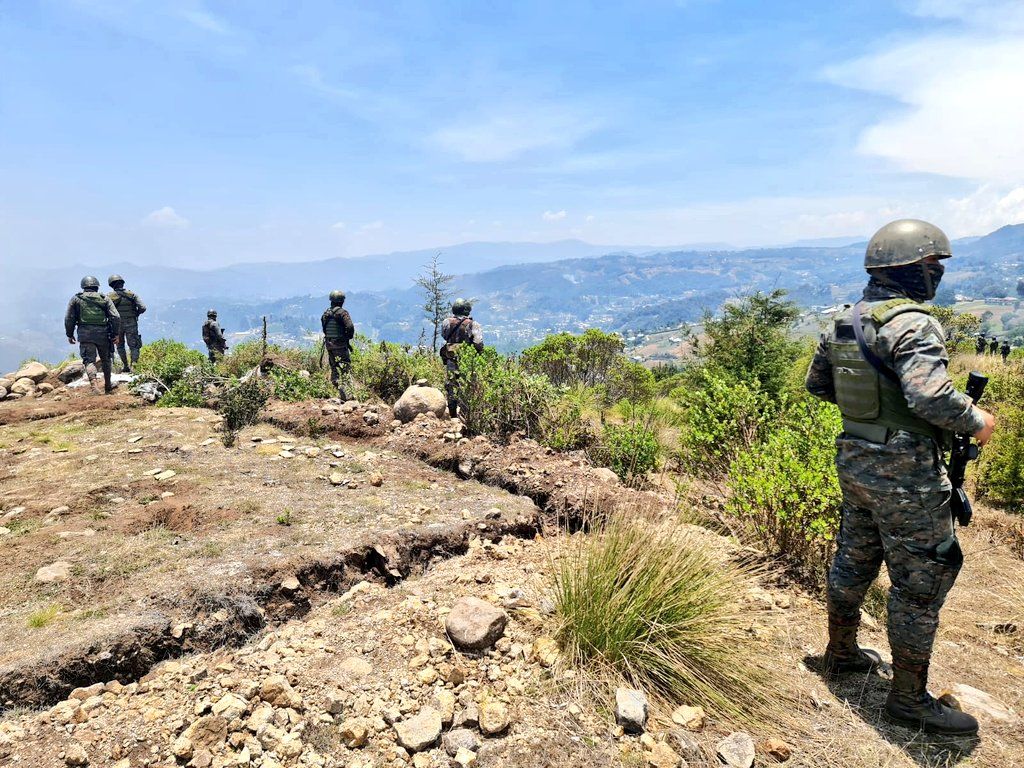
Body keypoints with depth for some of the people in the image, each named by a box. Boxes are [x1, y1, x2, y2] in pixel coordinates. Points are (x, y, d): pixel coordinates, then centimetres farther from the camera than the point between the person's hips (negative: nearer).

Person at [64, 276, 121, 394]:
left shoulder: (76, 299, 7)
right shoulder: (105, 299, 7)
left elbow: (69, 319, 5)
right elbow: (116, 317, -2)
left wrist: (69, 334, 14)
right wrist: (116, 334, 2)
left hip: (85, 334, -1)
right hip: (102, 334, 1)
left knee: (89, 360, -5)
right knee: (105, 360, 16)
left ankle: (94, 385, -24)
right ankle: (108, 386, 27)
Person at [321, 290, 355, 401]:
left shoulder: (325, 313, 10)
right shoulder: (342, 312, -12)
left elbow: (324, 329, 14)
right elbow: (350, 327, -22)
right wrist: (349, 337, -5)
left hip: (329, 344, 7)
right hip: (340, 344, -7)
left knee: (334, 368, 14)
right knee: (345, 367, -4)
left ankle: (336, 389, 16)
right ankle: (342, 387, -17)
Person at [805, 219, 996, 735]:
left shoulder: (844, 320, 6)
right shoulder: (911, 323, -19)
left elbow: (817, 383, 15)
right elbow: (931, 396, -29)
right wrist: (977, 422, -12)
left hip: (854, 460, 8)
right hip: (903, 473, -8)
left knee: (854, 561, 21)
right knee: (921, 582, 5)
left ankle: (841, 653, 38)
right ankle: (909, 698, 18)